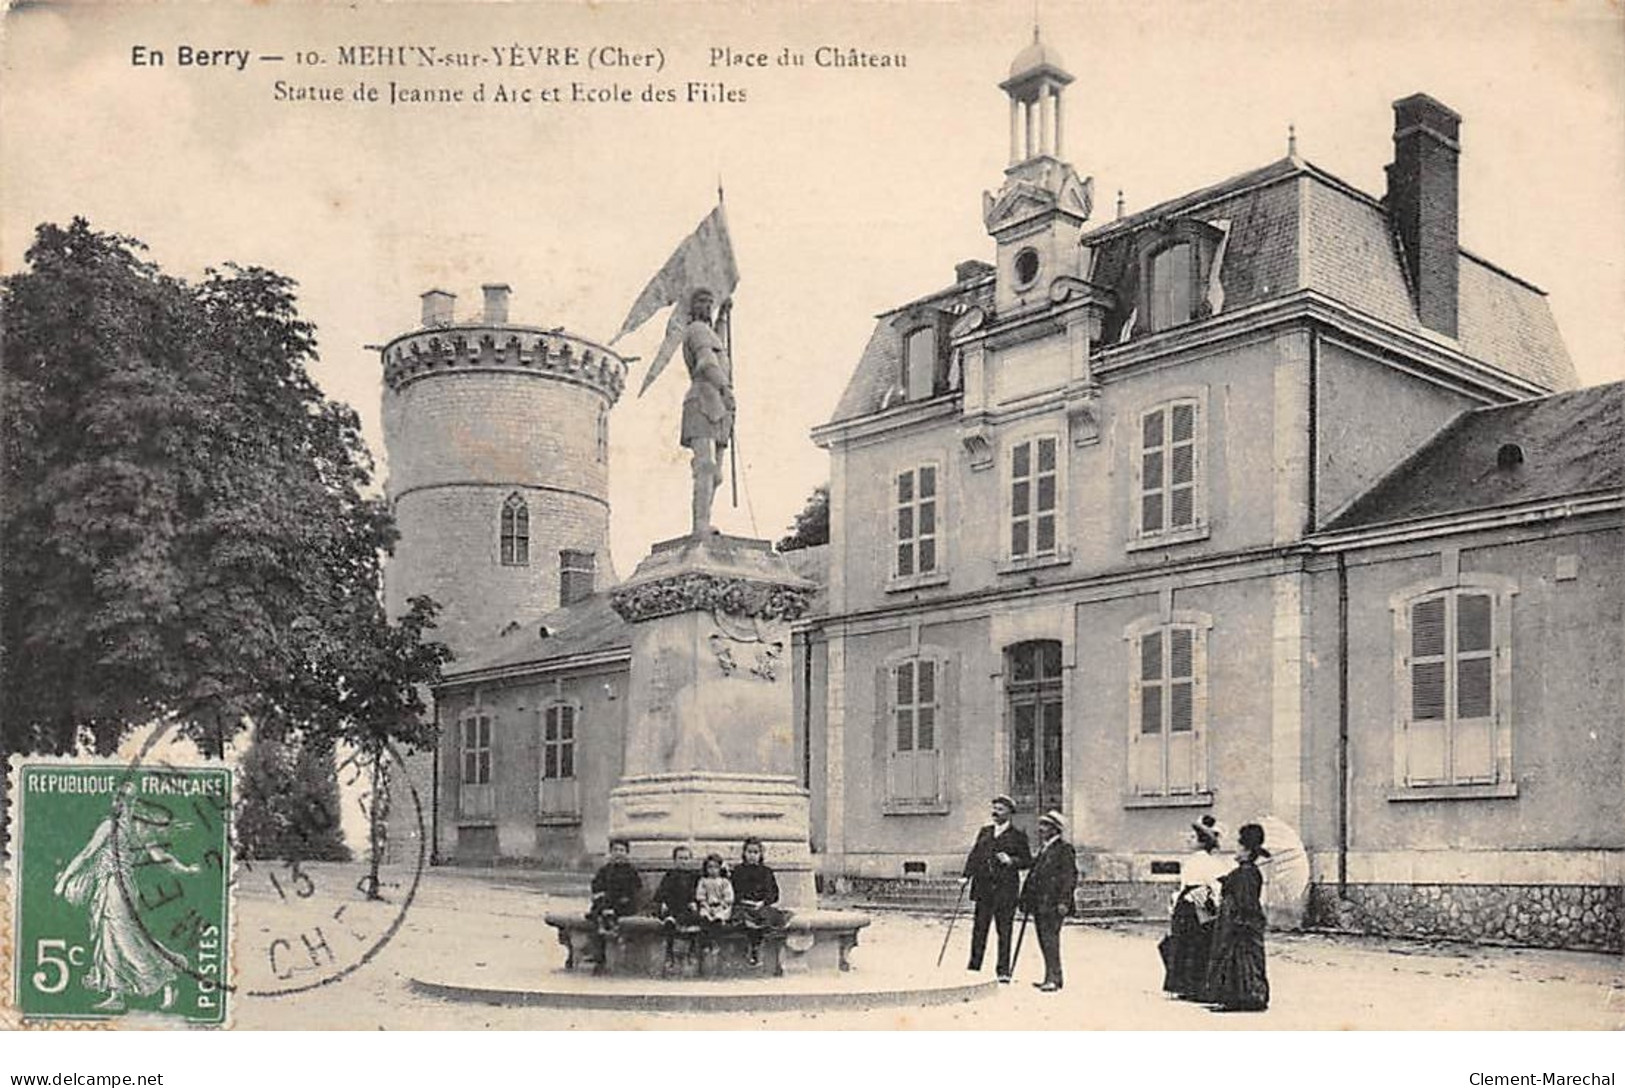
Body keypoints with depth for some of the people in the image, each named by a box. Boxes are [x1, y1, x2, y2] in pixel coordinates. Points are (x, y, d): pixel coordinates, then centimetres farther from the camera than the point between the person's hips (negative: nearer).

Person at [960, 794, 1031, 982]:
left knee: (1004, 930, -1)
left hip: (1006, 888, -3)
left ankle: (1003, 971, 5)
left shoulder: (1018, 835, 3)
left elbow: (1027, 861, 2)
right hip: (983, 886, 4)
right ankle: (973, 967, 12)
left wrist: (1011, 861, -15)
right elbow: (974, 855, 14)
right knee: (979, 928, 5)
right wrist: (965, 875, 4)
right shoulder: (984, 831, 15)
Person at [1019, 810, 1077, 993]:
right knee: (1044, 940, 10)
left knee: (1050, 938, -12)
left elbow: (1070, 876, -11)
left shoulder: (1064, 848, -6)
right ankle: (1051, 976, 16)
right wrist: (1026, 899, 17)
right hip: (1039, 902, 8)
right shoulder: (1041, 849, 20)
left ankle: (1053, 978, -10)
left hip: (1052, 903, -8)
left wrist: (1063, 901, -18)